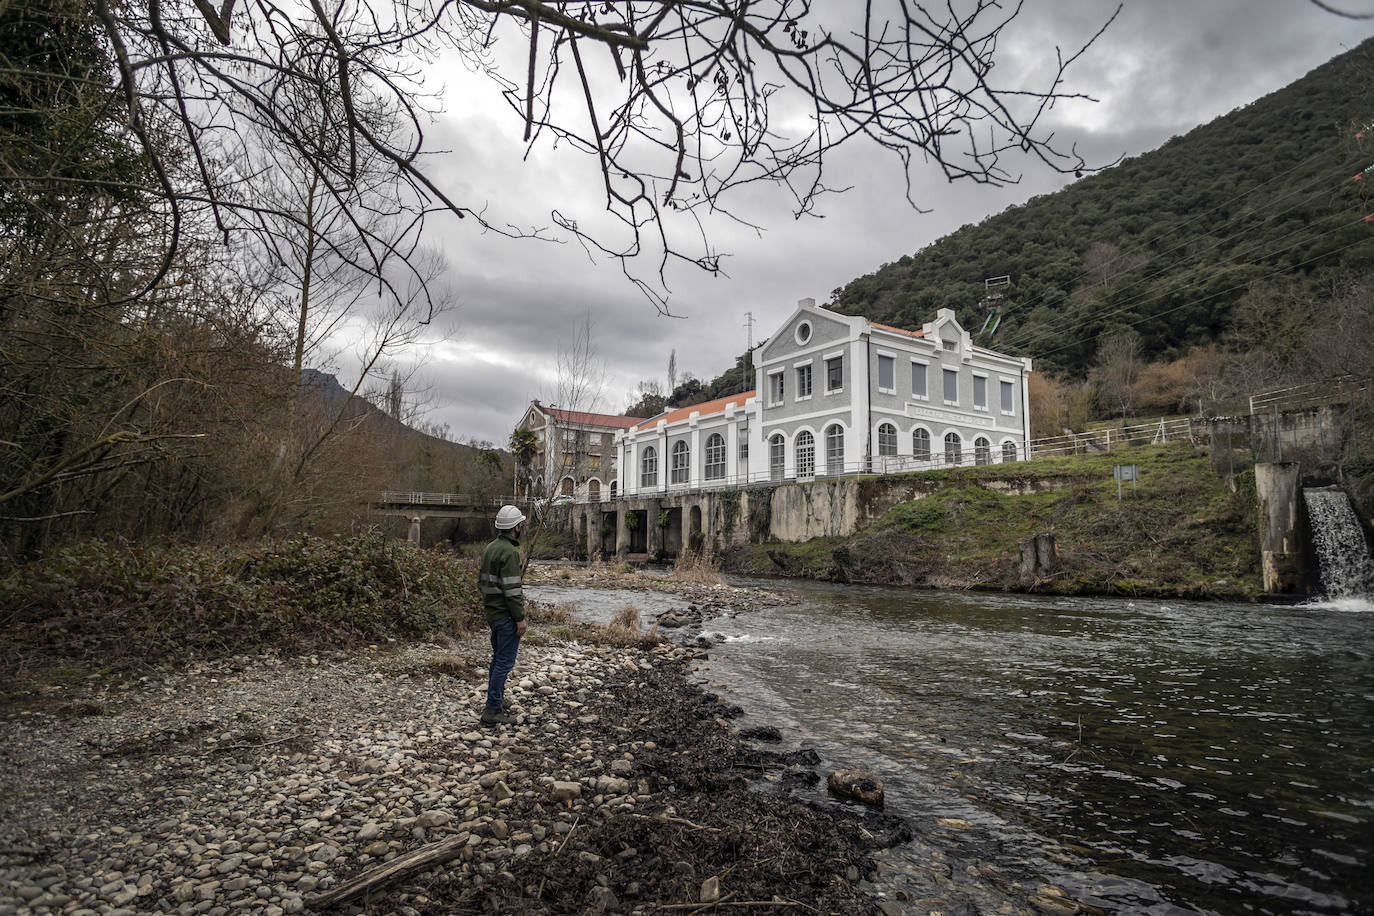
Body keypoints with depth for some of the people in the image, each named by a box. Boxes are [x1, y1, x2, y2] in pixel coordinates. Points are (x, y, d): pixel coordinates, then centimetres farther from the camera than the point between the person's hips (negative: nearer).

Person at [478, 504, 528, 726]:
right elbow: (511, 589, -23)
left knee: (498, 658, 21)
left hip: (492, 613, 10)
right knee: (505, 662, -4)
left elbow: (482, 581, 17)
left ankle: (497, 701, 33)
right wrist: (520, 618, -18)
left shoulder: (489, 548, 11)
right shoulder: (510, 552, -19)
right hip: (506, 616, -10)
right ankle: (492, 711, -2)